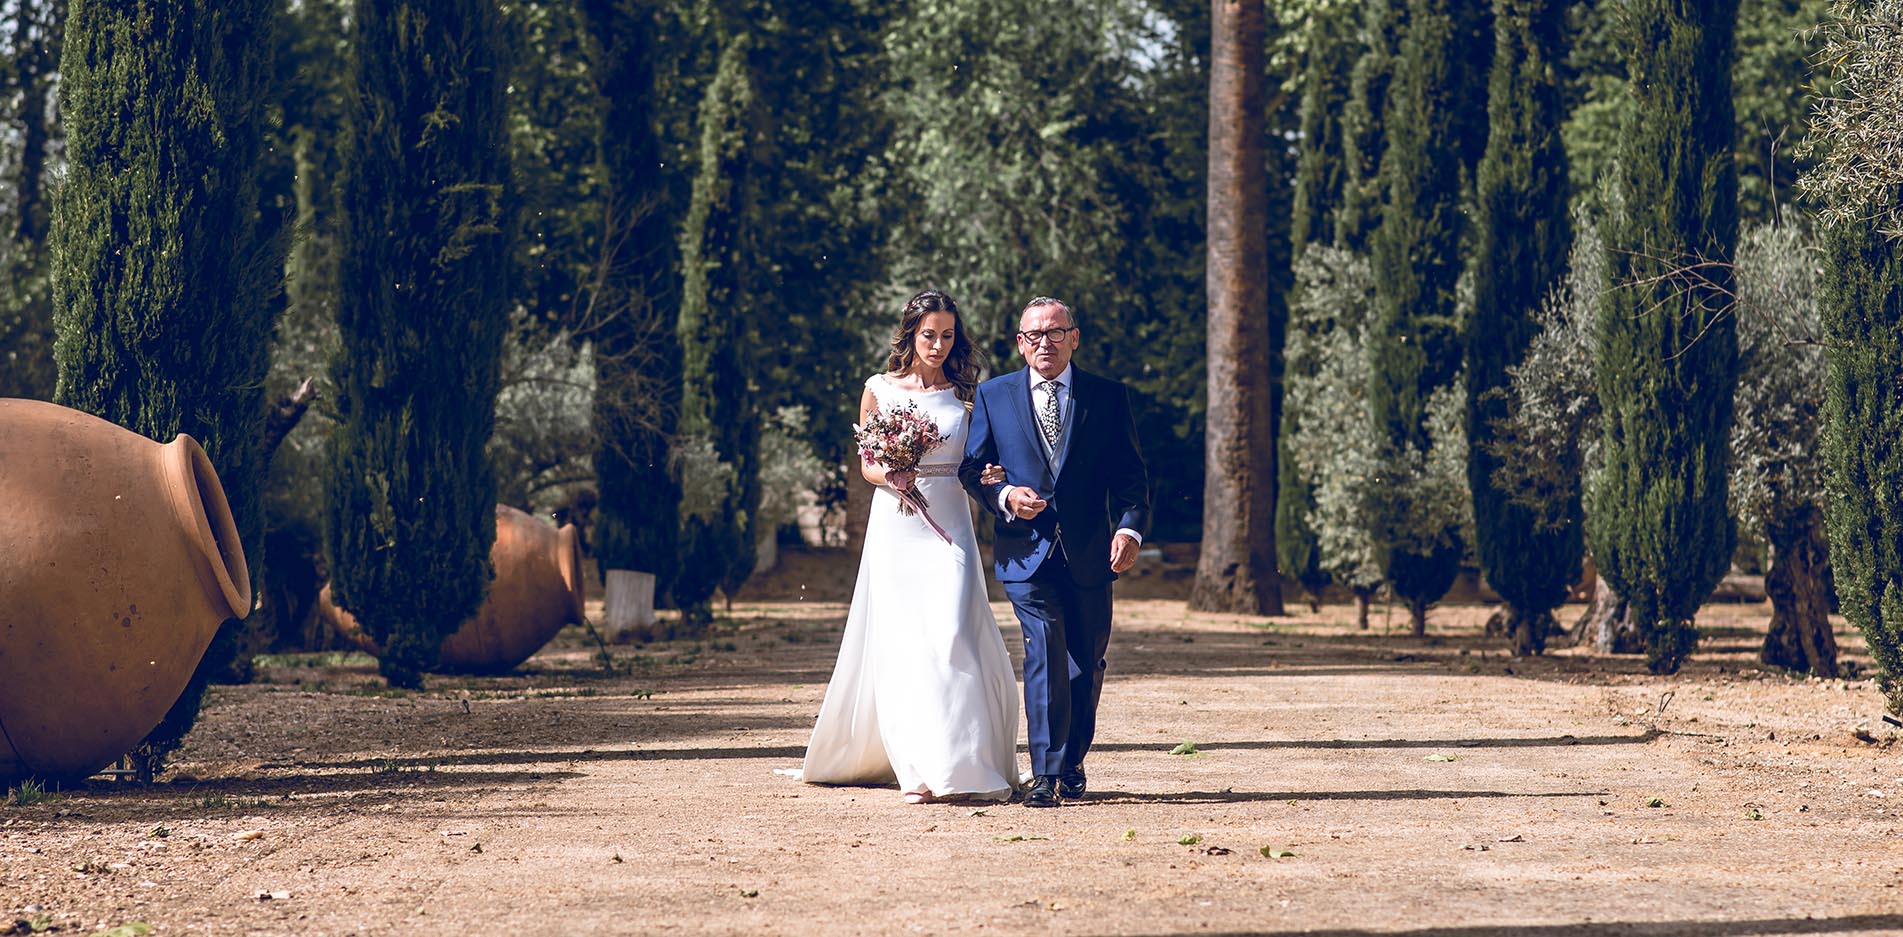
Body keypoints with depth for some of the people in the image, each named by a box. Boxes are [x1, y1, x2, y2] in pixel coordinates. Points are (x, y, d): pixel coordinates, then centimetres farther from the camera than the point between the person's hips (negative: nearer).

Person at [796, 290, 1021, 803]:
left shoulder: (964, 395, 8)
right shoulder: (880, 389, 6)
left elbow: (972, 464, 13)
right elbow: (867, 464, 9)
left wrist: (988, 475, -10)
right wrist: (890, 475, -13)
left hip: (949, 523, 0)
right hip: (896, 524, 0)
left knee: (951, 635, -12)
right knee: (902, 644, -3)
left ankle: (963, 761, -7)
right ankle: (921, 769, 1)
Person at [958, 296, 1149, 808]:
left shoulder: (1108, 396, 6)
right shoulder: (993, 396, 6)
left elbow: (1130, 473, 4)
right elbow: (971, 468, 8)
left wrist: (1130, 528, -12)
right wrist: (1004, 495, -12)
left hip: (1090, 554, 2)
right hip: (1028, 551, -2)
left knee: (1087, 664, 10)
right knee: (1045, 654, -16)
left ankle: (1072, 765, 29)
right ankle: (1045, 775, -13)